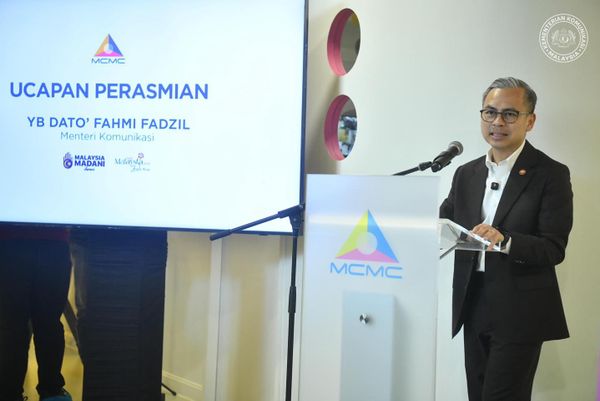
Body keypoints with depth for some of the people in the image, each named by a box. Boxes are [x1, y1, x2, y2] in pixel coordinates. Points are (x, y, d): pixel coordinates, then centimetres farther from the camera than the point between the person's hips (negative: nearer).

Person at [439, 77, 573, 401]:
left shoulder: (551, 174, -6)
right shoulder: (467, 173, 10)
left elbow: (554, 249, -14)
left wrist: (505, 240, -31)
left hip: (519, 313, -5)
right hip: (473, 307, 5)